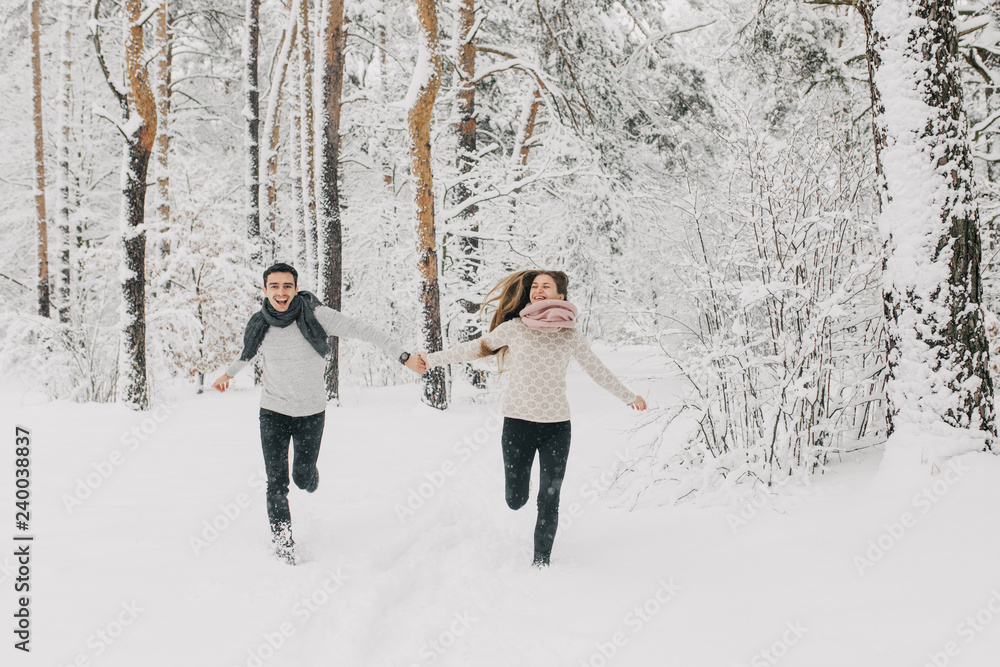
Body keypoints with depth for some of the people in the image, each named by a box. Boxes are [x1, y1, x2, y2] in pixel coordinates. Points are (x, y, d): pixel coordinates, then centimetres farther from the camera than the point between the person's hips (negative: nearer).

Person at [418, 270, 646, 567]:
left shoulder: (570, 335, 5)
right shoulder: (514, 328, 2)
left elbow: (598, 370, 17)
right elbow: (472, 348, 10)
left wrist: (628, 396, 26)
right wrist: (432, 359, 11)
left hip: (556, 425, 1)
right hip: (517, 421, 0)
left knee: (548, 501, 1)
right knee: (516, 500, 4)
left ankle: (541, 561, 16)